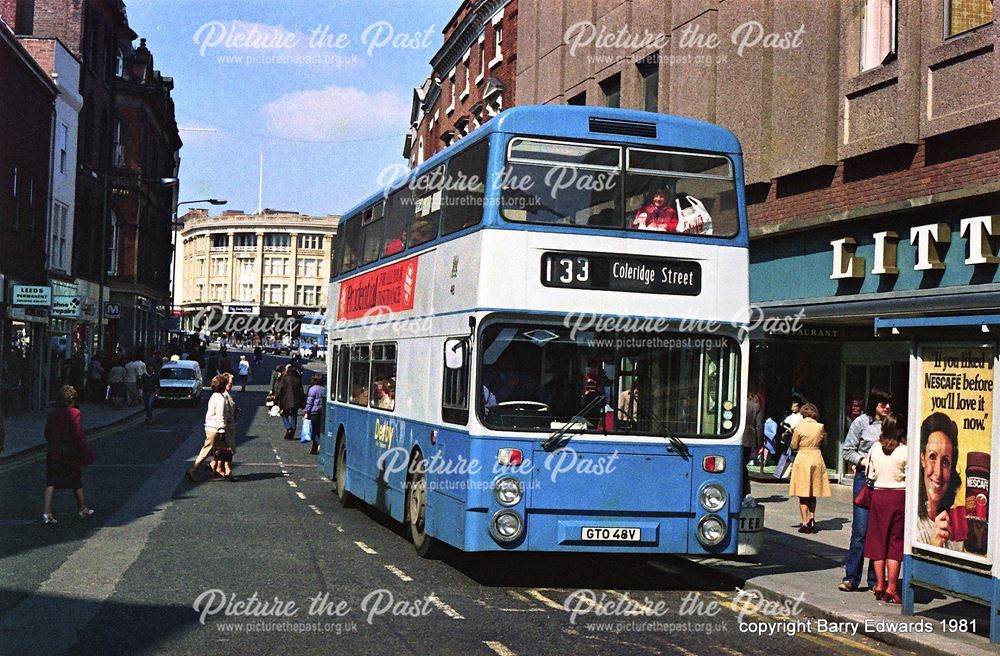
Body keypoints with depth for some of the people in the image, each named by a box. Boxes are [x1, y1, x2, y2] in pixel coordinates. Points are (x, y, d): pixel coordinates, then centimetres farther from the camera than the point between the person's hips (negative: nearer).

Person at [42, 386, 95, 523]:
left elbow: (47, 433, 9)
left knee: (51, 482, 3)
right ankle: (82, 509, 26)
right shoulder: (74, 413, -14)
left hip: (54, 453, 4)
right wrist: (87, 451, -8)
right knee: (76, 482, 11)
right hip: (71, 454, -4)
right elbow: (79, 435, -16)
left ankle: (47, 511, -10)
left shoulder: (53, 413, 3)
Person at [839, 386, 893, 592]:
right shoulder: (861, 422, 3)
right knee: (860, 530, -6)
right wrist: (865, 461, -10)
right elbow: (847, 450, 4)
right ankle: (851, 578, -1)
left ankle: (875, 580, 11)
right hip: (865, 479, -2)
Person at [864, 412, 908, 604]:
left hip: (878, 494, 3)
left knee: (878, 540, 12)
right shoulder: (905, 451, -12)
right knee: (895, 542, 3)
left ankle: (879, 586, 14)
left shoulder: (875, 448, -1)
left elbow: (871, 475, 6)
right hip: (899, 496, -3)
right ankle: (891, 589, 2)